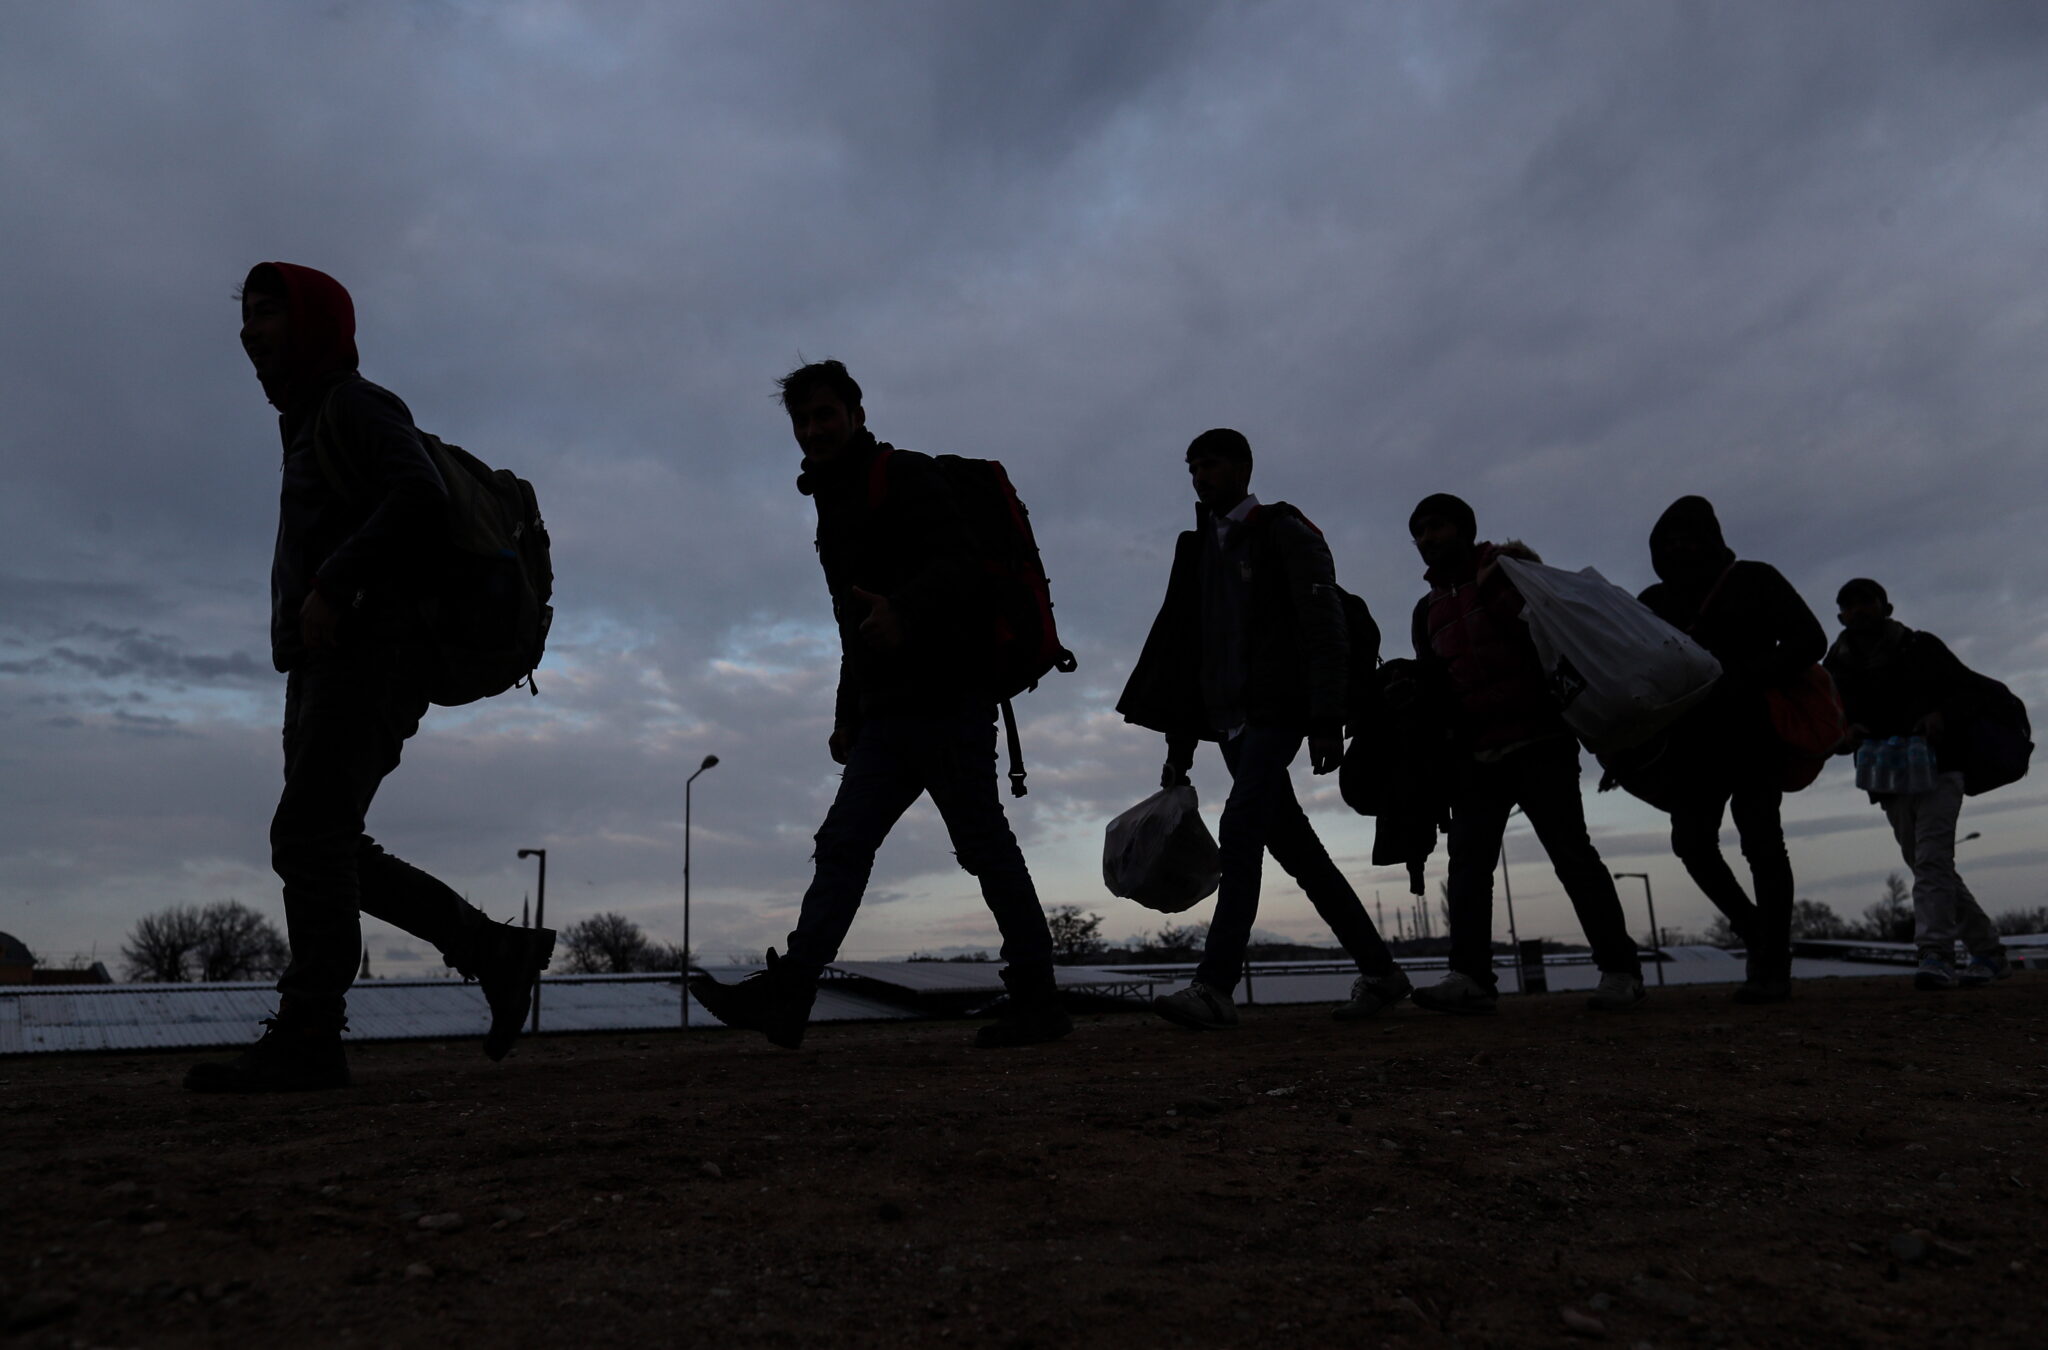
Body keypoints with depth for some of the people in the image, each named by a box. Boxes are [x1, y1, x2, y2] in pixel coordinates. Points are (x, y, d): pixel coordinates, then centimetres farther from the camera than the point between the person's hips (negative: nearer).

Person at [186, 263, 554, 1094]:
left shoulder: (356, 405, -2)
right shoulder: (307, 426, 28)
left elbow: (420, 498, -21)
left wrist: (330, 586, -24)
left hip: (366, 657, -10)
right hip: (322, 668, 10)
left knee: (308, 834, -16)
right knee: (327, 849, 5)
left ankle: (306, 1036, -16)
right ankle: (495, 951, 8)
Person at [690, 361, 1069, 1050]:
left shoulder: (906, 476, -1)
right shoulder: (835, 505, 25)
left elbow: (955, 565, -17)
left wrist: (905, 611, -37)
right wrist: (848, 717, 25)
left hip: (946, 697, -9)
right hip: (888, 712, 9)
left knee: (982, 843, -5)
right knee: (843, 844, 0)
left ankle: (1037, 1000, 3)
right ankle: (786, 994, -2)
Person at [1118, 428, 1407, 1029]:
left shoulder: (1285, 531, 1)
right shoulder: (1197, 549, 19)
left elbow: (1323, 628, -7)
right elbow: (1180, 644, 18)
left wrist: (1327, 720, -16)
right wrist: (1180, 739, 13)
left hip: (1276, 709, -7)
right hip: (1229, 717, 7)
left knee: (1241, 828, -20)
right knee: (1292, 844, 7)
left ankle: (1215, 987, -24)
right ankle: (1378, 968, 17)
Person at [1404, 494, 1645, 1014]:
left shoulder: (1510, 568, 4)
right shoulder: (1428, 610, 19)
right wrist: (1409, 695, 1)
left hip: (1538, 741, -5)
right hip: (1476, 753, 5)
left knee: (1571, 851, -6)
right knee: (1467, 858, -6)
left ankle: (1619, 969, 3)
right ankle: (1470, 976, -10)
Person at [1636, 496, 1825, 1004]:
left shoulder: (1753, 581, 4)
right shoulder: (1654, 602, 14)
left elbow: (1809, 640, -3)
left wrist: (1746, 681, -19)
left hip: (1753, 738, -4)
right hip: (1691, 743, 4)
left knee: (1760, 839, -7)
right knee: (1692, 841, -4)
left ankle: (1772, 967, -4)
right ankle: (1756, 932, 17)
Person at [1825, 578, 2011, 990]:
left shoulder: (1920, 647, 2)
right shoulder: (1837, 667, 7)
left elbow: (1967, 688, 2)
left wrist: (1940, 715, -18)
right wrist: (1846, 733, -19)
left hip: (1936, 767, -4)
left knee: (1932, 860, -19)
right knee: (1930, 868, 9)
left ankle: (1935, 955, -25)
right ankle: (1989, 953, 22)